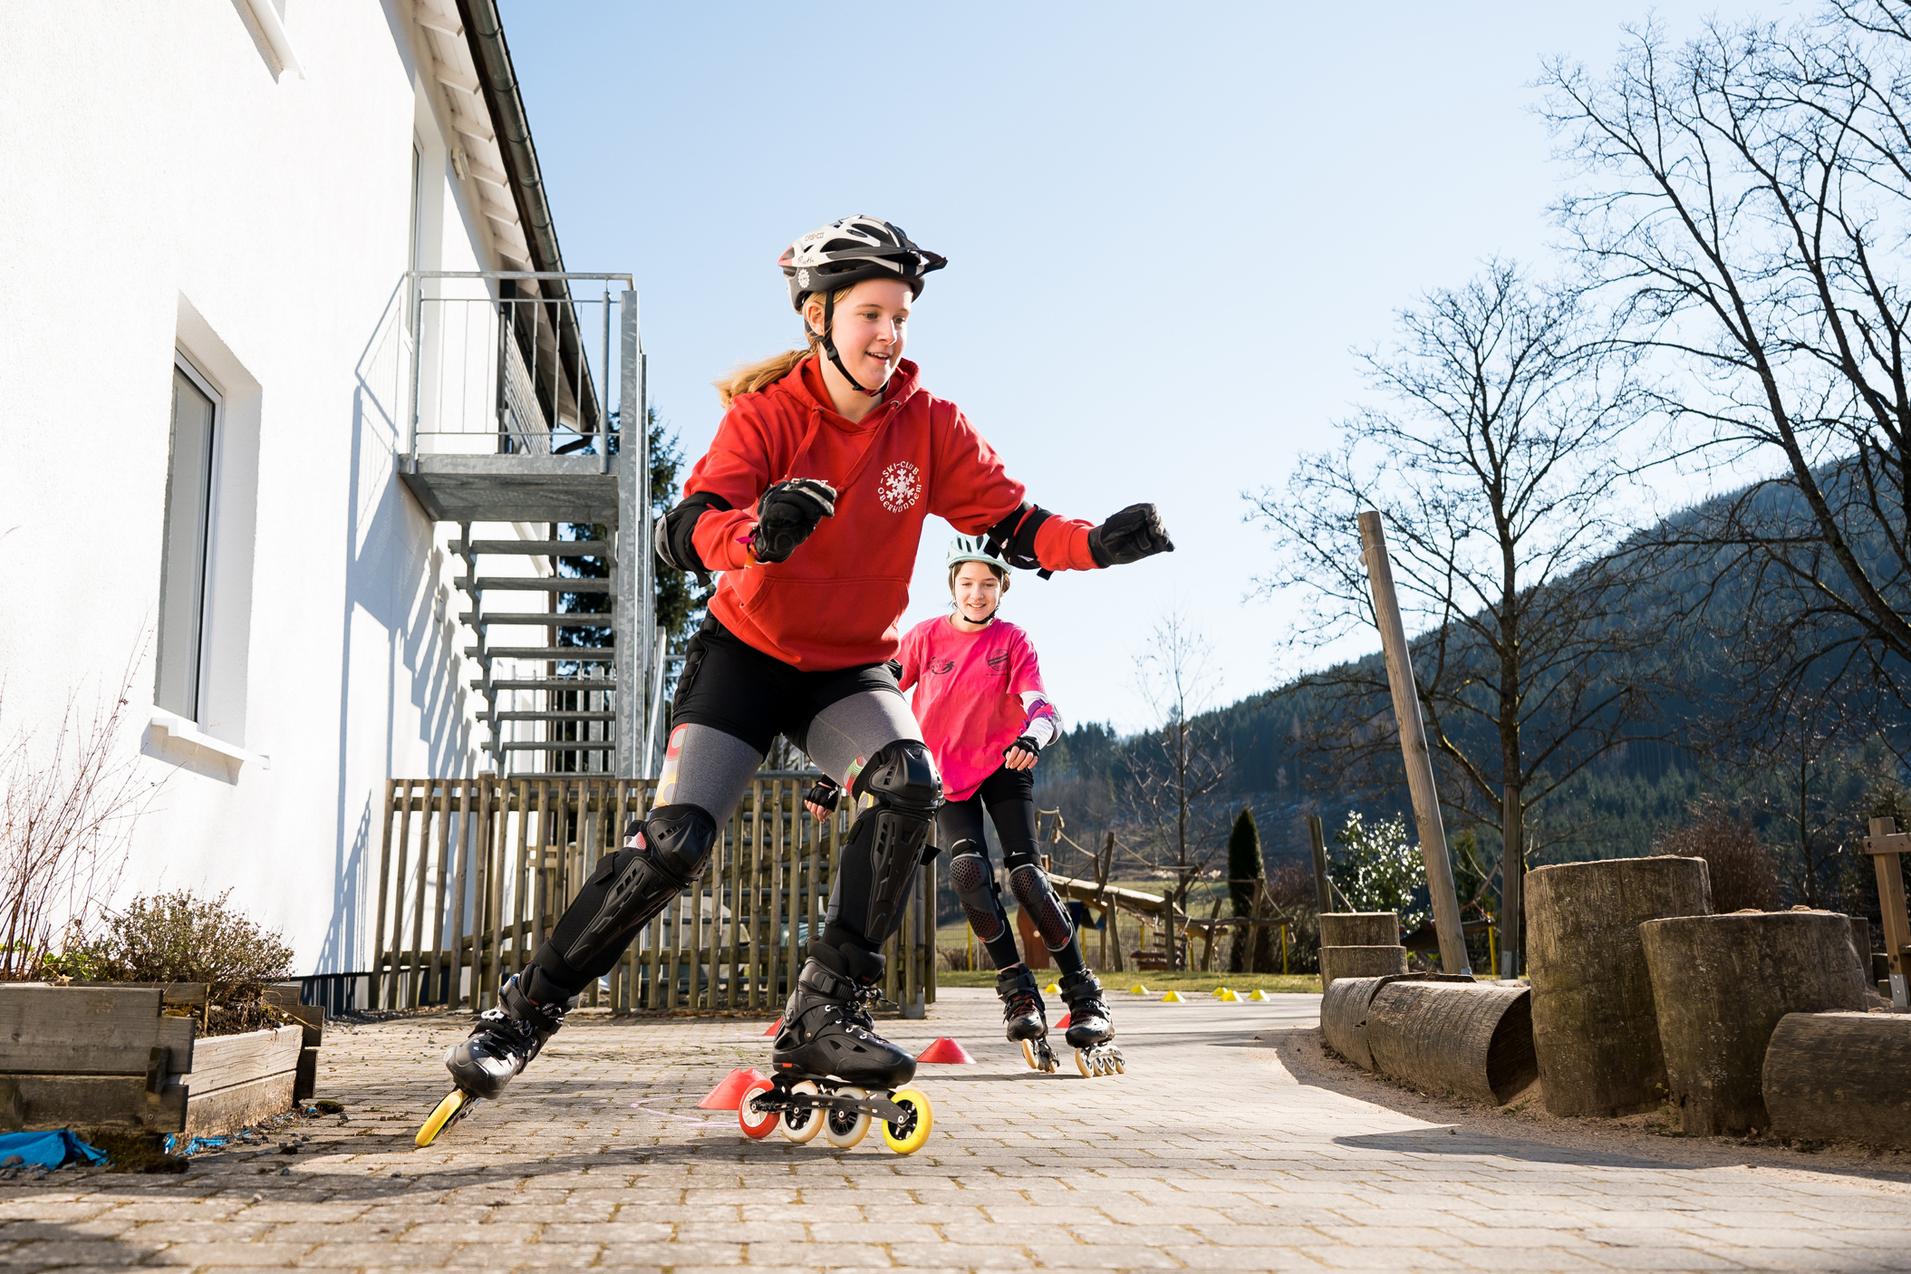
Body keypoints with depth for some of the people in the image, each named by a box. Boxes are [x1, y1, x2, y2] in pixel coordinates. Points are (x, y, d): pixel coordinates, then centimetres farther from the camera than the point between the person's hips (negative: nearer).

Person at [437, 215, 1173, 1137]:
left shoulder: (928, 424, -7)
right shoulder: (766, 413, -15)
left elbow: (1012, 523, -9)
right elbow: (683, 533, -29)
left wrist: (1096, 543, -29)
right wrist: (758, 531, -51)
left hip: (848, 669, 2)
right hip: (746, 652, -2)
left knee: (909, 781, -28)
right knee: (672, 842, -13)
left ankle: (826, 1010, -20)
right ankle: (527, 1009, 7)